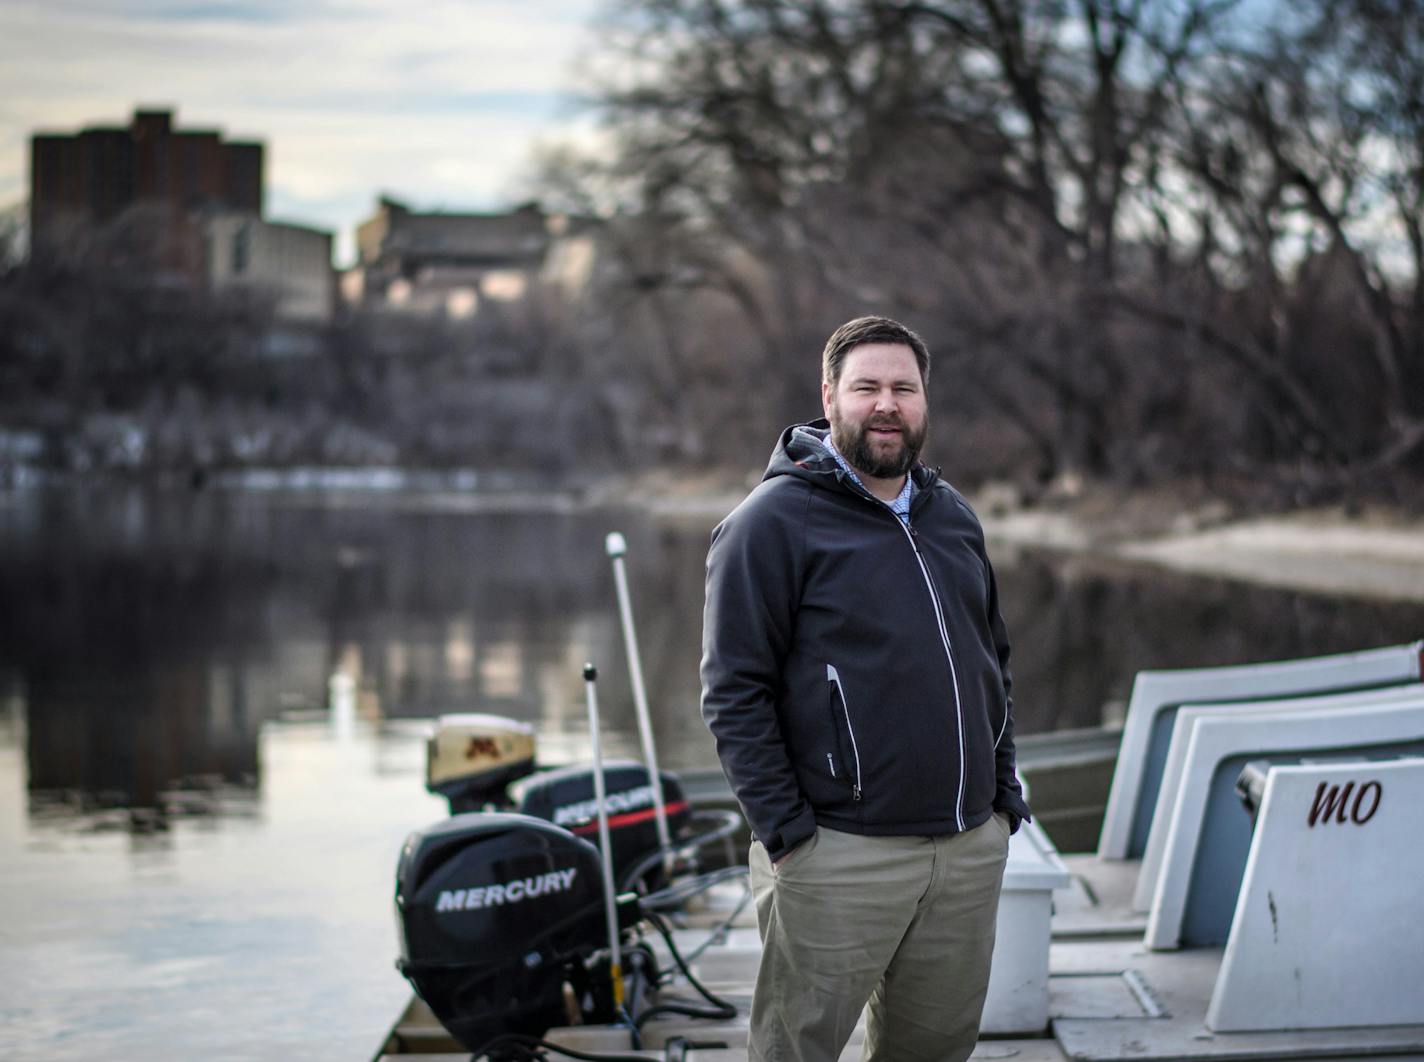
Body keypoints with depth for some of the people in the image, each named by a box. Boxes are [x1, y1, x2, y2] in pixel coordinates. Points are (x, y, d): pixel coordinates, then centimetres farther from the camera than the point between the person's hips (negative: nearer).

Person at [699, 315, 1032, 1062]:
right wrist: (786, 830, -14)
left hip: (972, 847, 6)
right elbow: (733, 692, -11)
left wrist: (1004, 790, 14)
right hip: (841, 855, -6)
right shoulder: (774, 521, -7)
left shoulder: (953, 517, 15)